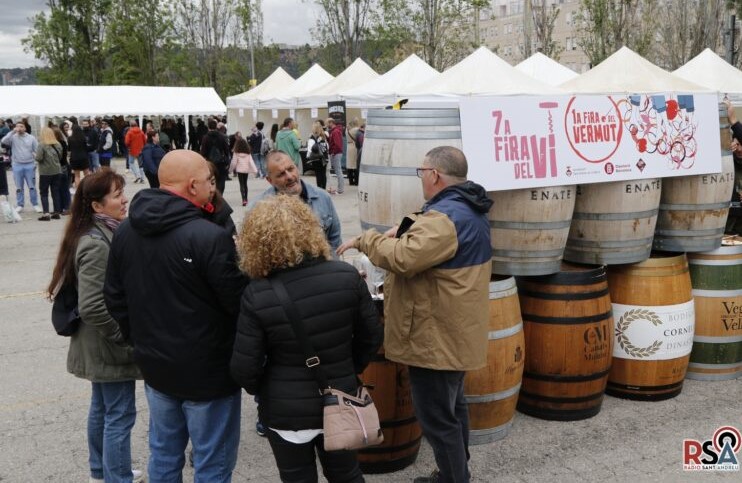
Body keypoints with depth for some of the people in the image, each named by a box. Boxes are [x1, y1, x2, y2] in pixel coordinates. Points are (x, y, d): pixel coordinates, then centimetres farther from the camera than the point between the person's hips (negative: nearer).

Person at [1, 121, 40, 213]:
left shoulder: (31, 138, 1)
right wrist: (13, 132, -19)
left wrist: (36, 162, -4)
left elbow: (37, 150, 3)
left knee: (32, 186, 4)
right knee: (19, 187, 8)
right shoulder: (13, 137, -1)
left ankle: (35, 205, 12)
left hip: (29, 165, 0)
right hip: (17, 165, 0)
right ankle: (20, 205, 16)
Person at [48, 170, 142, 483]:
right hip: (110, 347, -10)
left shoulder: (107, 232, 5)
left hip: (100, 345, 10)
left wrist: (126, 331, 16)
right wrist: (126, 335, -19)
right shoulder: (96, 245, -25)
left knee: (102, 407, 21)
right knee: (120, 414, 1)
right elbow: (92, 307, -30)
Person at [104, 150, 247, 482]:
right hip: (207, 371, -7)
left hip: (155, 366, 7)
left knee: (164, 455, 23)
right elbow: (240, 301, -19)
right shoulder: (210, 236, -24)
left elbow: (114, 297, 10)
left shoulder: (126, 231, 1)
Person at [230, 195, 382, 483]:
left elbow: (244, 368, -15)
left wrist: (262, 391, 6)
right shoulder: (347, 276, -13)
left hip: (285, 410, -2)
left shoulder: (257, 294, -20)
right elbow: (371, 337, -3)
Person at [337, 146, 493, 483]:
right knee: (452, 408, 24)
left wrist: (365, 240, -19)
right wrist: (409, 231, 5)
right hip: (454, 332, 11)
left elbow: (403, 258, -34)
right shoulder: (467, 209, 9)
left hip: (436, 337, -11)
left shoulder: (445, 217, -25)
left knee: (437, 419, 1)